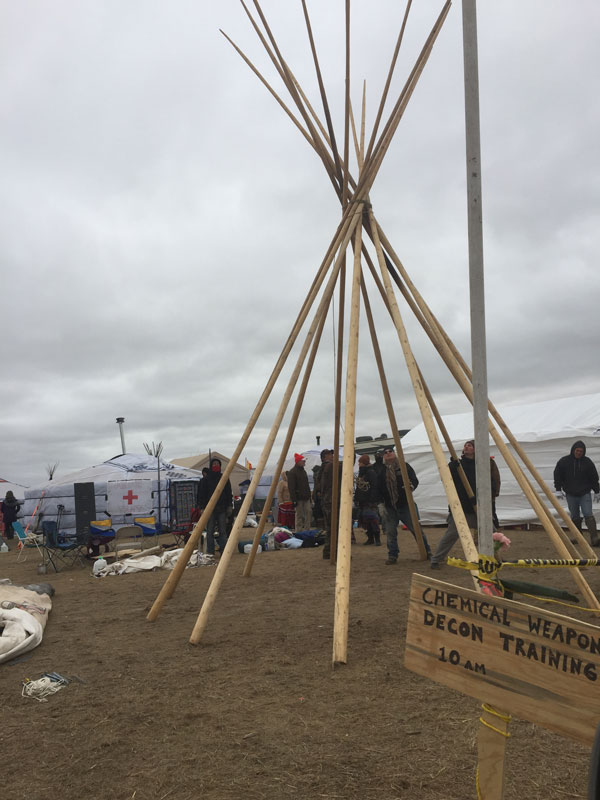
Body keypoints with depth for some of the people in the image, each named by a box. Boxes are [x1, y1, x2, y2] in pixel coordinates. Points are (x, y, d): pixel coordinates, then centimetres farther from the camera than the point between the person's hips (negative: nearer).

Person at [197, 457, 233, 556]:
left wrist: (229, 505, 5)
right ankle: (210, 552, 3)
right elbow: (201, 494, 2)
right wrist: (202, 508, -5)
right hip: (210, 509, -2)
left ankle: (223, 551, 6)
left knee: (223, 531, 2)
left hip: (222, 509, 2)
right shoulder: (205, 479, 3)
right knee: (210, 531, -2)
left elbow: (229, 493, 14)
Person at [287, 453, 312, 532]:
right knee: (299, 515, -2)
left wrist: (309, 495, 19)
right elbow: (291, 487, -16)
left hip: (306, 497, 8)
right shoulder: (292, 472, -11)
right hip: (298, 498, -8)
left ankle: (306, 530, 8)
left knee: (309, 512, 1)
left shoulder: (303, 471, 16)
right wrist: (294, 499, -20)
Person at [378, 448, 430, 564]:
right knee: (390, 532, 2)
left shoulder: (404, 466, 0)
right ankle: (392, 555, 14)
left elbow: (415, 480, -5)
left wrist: (411, 485, -25)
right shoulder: (382, 470, 7)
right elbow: (379, 488, 12)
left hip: (405, 504, -2)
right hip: (389, 506, 2)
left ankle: (427, 552, 16)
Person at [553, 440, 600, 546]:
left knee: (588, 515, -12)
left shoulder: (587, 462, 0)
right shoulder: (563, 461, -1)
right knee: (575, 517, 8)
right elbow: (557, 476, 6)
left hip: (585, 494, -1)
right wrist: (558, 489, 1)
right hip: (571, 495, 1)